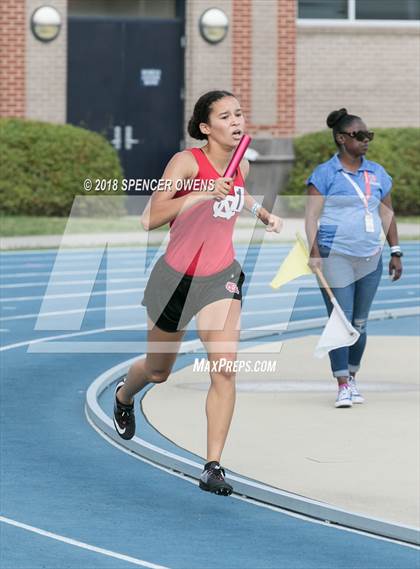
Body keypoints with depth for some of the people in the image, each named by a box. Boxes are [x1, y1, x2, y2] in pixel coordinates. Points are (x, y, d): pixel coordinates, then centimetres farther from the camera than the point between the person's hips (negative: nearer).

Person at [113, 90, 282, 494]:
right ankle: (123, 397, 54)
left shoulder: (241, 165, -1)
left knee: (225, 368, -17)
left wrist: (263, 213, 9)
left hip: (221, 277, 3)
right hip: (177, 276, -3)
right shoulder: (187, 162, -19)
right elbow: (149, 219, -27)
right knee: (158, 372, 17)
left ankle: (213, 467, -14)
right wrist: (200, 195, -36)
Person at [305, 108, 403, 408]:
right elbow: (312, 216, -7)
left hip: (370, 259, 5)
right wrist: (314, 253, -17)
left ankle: (352, 377, 23)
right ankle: (343, 385, -6)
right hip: (335, 258, -5)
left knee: (360, 323, 10)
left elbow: (387, 214, 18)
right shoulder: (325, 174, -3)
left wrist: (396, 253, 13)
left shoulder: (377, 173, 11)